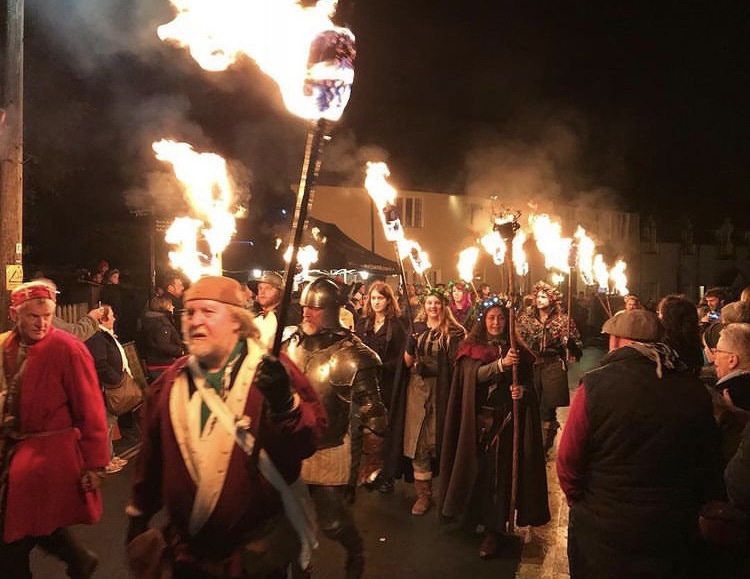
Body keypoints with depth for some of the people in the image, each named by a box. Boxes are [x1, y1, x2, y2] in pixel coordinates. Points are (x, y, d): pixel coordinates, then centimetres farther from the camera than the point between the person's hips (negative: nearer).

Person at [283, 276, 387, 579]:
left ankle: (355, 553, 39)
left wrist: (370, 459, -10)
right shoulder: (292, 345, 1)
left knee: (332, 522, 6)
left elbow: (371, 412, -12)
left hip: (331, 454, -5)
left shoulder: (351, 355, -16)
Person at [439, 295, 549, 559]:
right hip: (479, 420, 0)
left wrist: (523, 391, -15)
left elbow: (530, 386, 8)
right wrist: (501, 363, -31)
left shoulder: (517, 350, 5)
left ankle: (494, 530, 11)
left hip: (507, 421, 0)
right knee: (480, 471, 8)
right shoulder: (471, 348, 1)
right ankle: (477, 516, 29)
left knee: (500, 472, 1)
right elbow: (476, 375, -16)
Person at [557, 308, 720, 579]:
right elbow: (709, 468, 3)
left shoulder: (596, 385, -19)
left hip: (602, 530, -3)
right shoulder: (695, 391, -8)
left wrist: (582, 503, 4)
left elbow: (568, 462, -15)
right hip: (675, 535, 3)